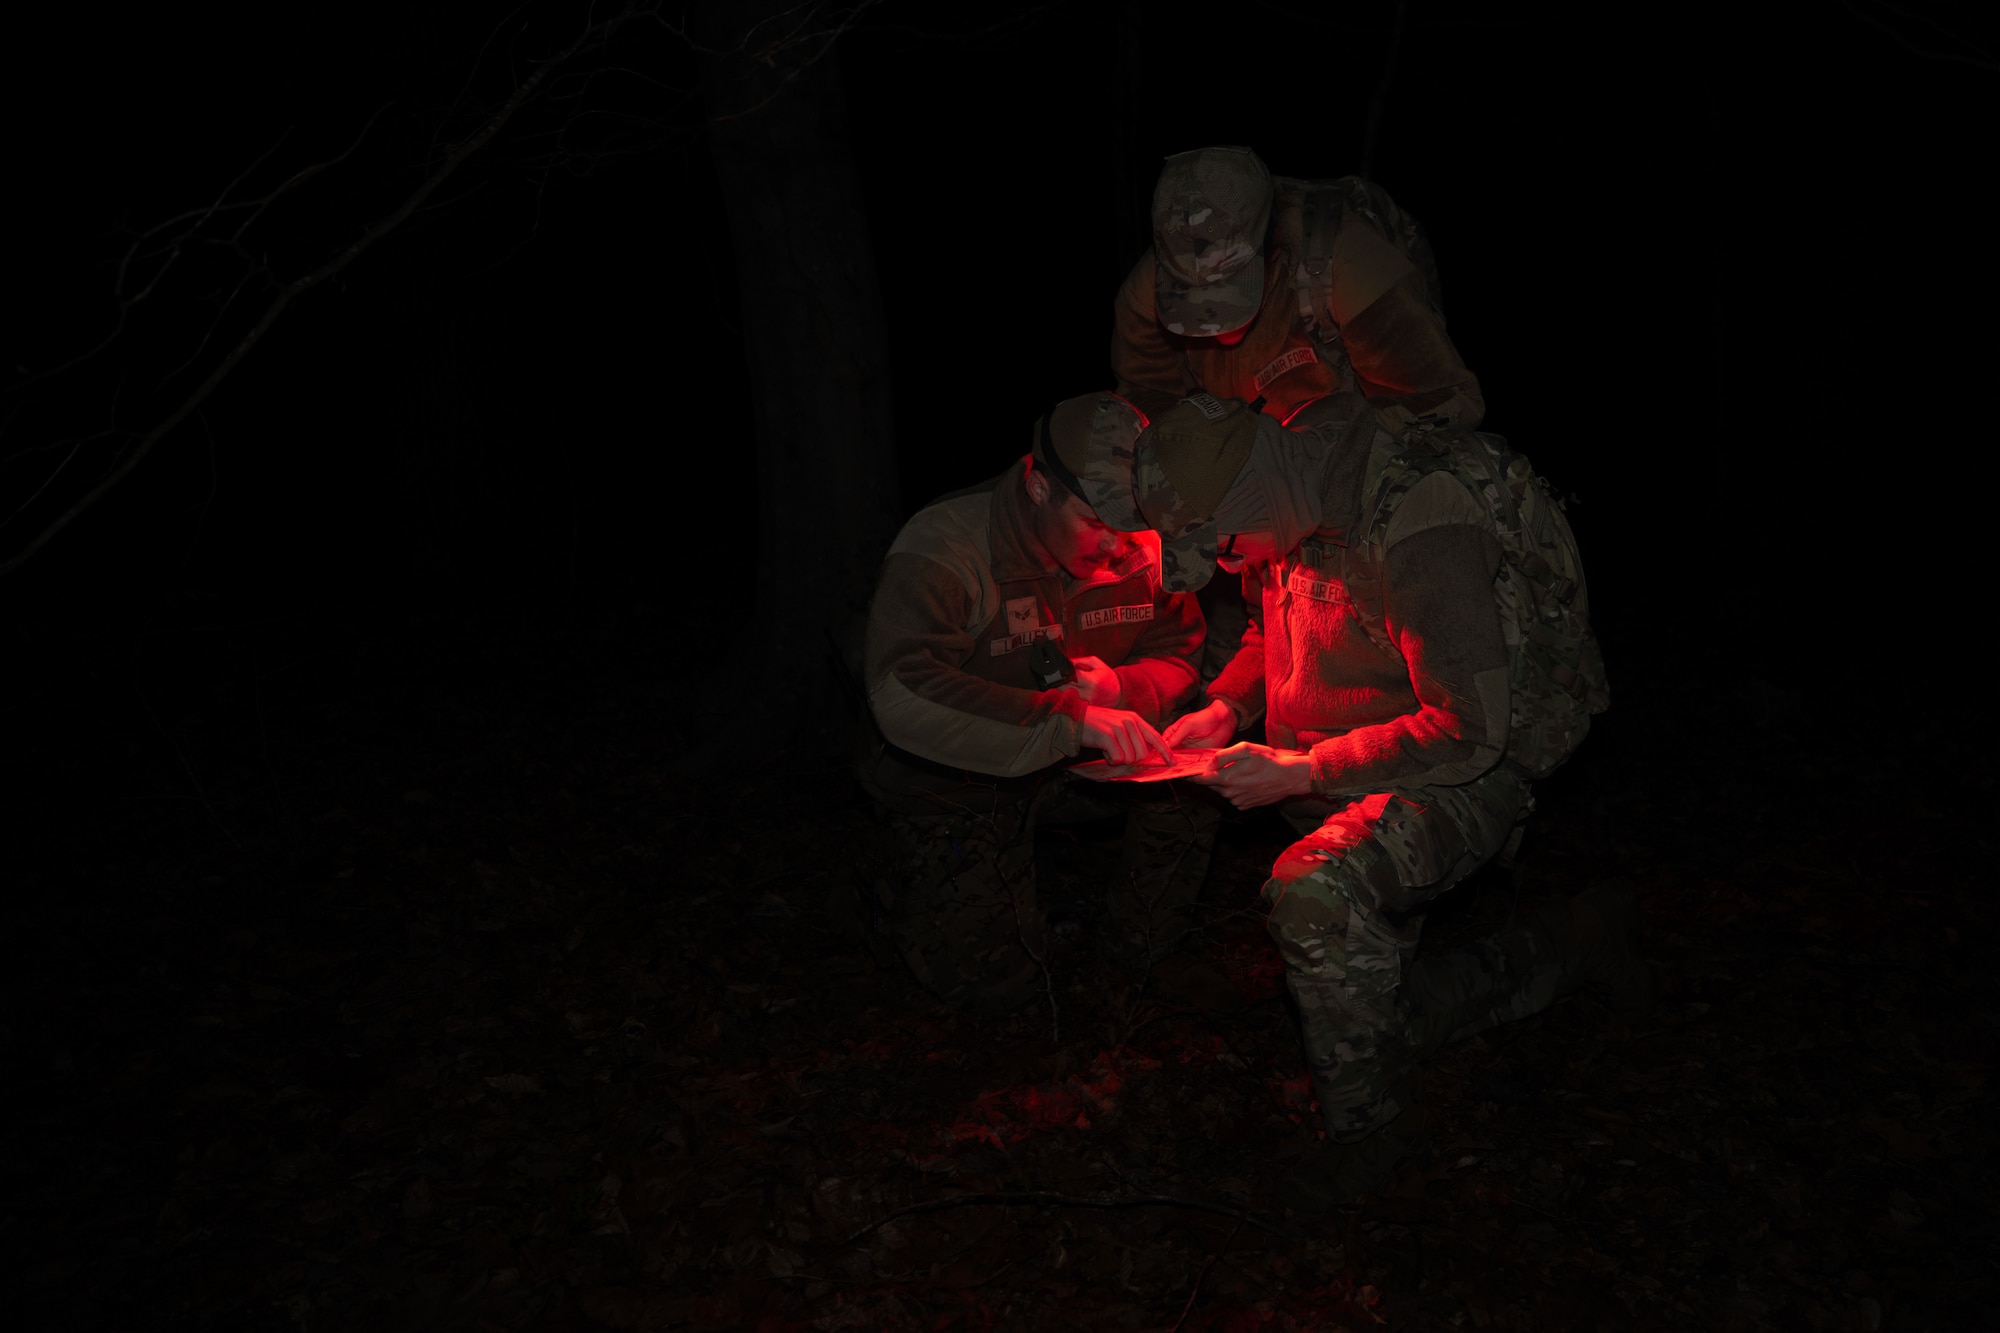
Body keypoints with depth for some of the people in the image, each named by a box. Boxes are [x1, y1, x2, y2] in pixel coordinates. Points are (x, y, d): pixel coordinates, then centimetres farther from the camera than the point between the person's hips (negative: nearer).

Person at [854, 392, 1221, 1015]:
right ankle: (906, 901, 20)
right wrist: (1072, 719, -49)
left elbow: (1178, 654, 1)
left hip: (1073, 764, 5)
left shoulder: (1137, 548, -10)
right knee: (997, 983, -13)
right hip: (953, 780, -4)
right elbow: (903, 697, -42)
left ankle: (1141, 944, 5)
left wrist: (1122, 688, -26)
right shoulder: (942, 548, -28)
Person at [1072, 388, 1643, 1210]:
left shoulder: (1420, 534, -32)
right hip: (1362, 768, 9)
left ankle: (1368, 1125, -13)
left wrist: (1303, 771, -27)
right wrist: (1227, 705, -4)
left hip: (1469, 770, -8)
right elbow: (1276, 627, 15)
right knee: (1378, 1022, 11)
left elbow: (1470, 732, -30)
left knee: (1315, 889, -35)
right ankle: (1572, 946, 26)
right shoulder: (1293, 504, -6)